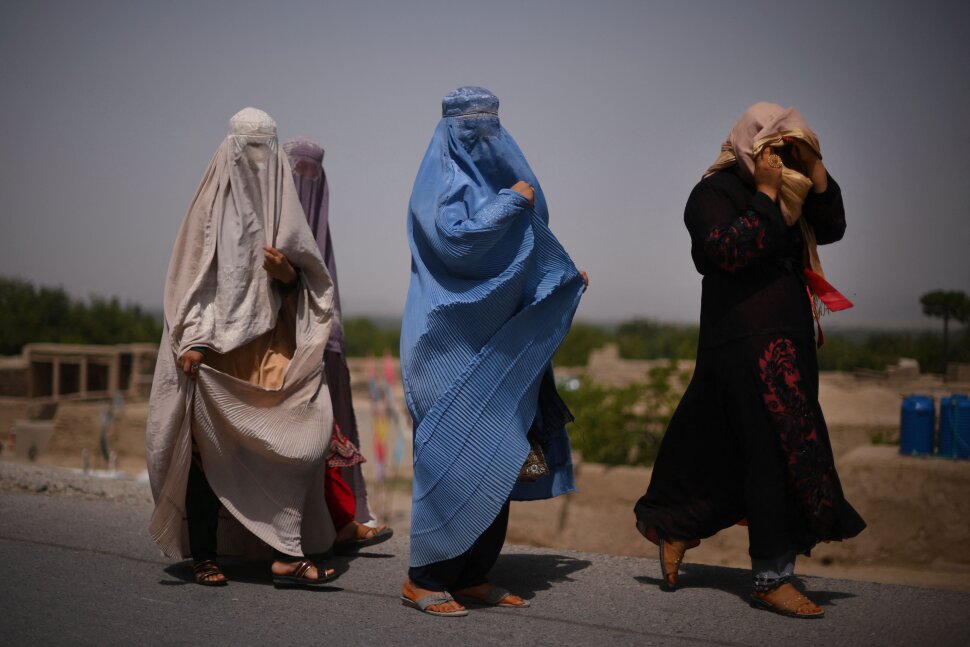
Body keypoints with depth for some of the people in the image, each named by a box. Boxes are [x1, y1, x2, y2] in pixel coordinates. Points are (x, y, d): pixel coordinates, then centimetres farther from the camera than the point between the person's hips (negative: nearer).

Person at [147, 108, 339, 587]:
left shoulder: (281, 205, 13)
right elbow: (190, 274, -1)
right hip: (214, 350, -2)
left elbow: (307, 281, 14)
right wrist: (191, 340, -12)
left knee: (287, 447, -11)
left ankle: (287, 555, -12)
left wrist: (287, 273, -10)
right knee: (208, 452, -1)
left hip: (269, 353, 3)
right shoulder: (212, 204, 4)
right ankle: (204, 556, 9)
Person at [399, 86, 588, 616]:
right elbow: (454, 237, -21)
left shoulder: (496, 179, 20)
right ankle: (423, 578, -2)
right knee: (455, 457, -10)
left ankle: (474, 576, 12)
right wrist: (510, 204, -14)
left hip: (496, 348, 8)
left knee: (499, 461, 6)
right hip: (454, 346, -8)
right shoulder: (442, 180, -4)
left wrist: (564, 280, 22)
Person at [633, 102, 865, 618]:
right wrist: (767, 194, -16)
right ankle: (770, 578, -7)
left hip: (786, 340, 8)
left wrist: (814, 168, 1)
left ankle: (672, 527, 26)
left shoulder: (786, 195, 18)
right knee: (778, 450, -11)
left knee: (728, 451, 11)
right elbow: (731, 249, -20)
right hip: (745, 339, -8)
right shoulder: (714, 193, -5)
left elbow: (831, 229, 9)